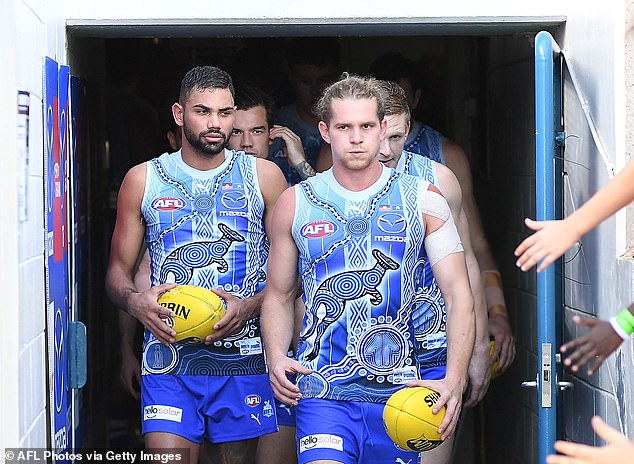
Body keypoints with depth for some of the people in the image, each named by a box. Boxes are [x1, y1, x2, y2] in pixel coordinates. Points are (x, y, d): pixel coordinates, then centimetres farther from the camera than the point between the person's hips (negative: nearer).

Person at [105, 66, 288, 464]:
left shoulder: (264, 177, 6)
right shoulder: (143, 180, 8)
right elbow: (118, 271, 11)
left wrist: (250, 306, -13)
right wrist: (135, 301, -12)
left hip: (243, 354, 1)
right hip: (169, 356, 0)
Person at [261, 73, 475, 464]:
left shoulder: (423, 199, 3)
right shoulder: (294, 204, 7)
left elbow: (459, 295, -3)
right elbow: (279, 295, 15)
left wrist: (455, 379, -17)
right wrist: (276, 358, -5)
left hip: (406, 392, 1)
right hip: (325, 393, 0)